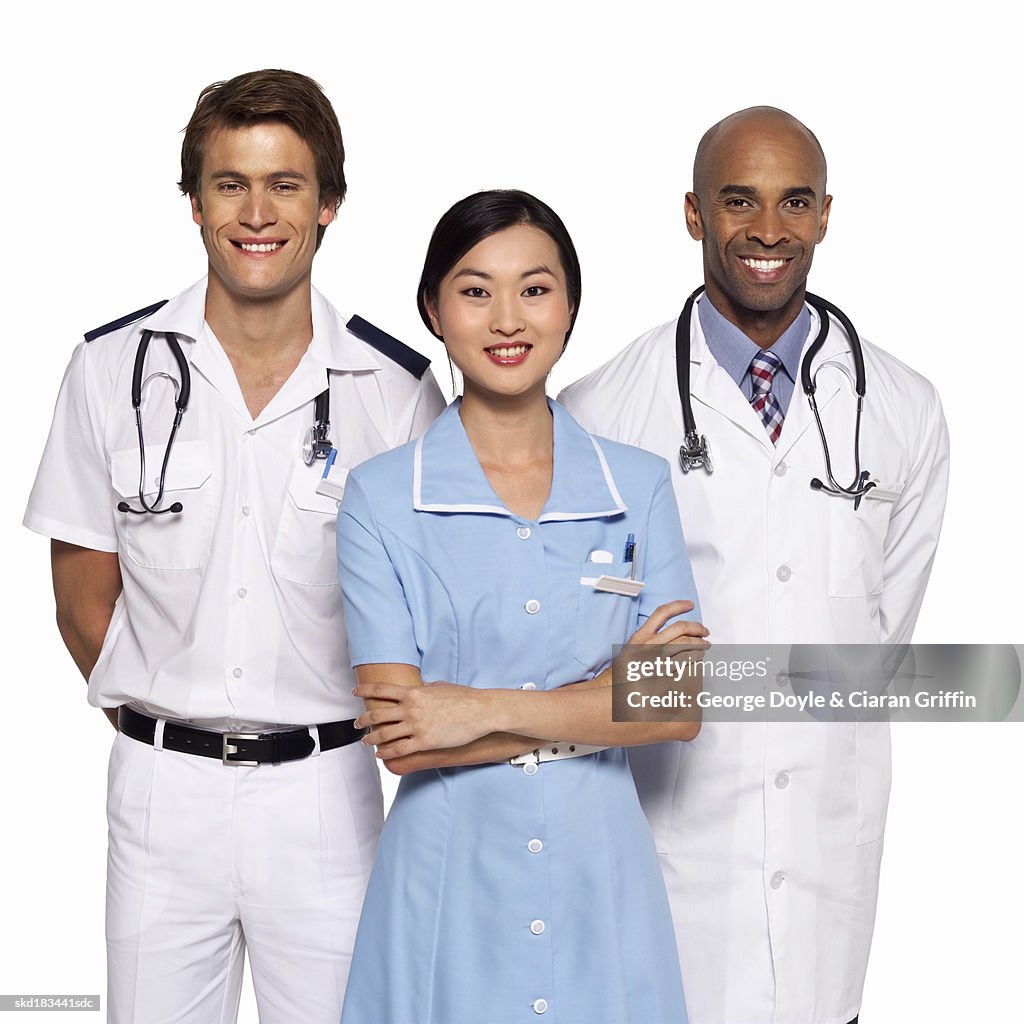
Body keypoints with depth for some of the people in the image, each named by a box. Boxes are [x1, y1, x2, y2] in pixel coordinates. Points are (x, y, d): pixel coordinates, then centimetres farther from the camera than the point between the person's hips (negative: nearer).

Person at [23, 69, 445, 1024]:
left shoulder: (397, 388, -4)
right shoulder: (112, 369, -1)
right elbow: (83, 592, 5)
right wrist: (158, 720, 3)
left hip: (325, 790, 0)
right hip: (161, 786, 1)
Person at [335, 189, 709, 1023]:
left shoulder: (640, 485, 2)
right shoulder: (381, 495, -5)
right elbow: (398, 735, -12)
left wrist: (487, 710, -15)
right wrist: (612, 688, -11)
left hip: (601, 870, 2)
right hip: (451, 877, -2)